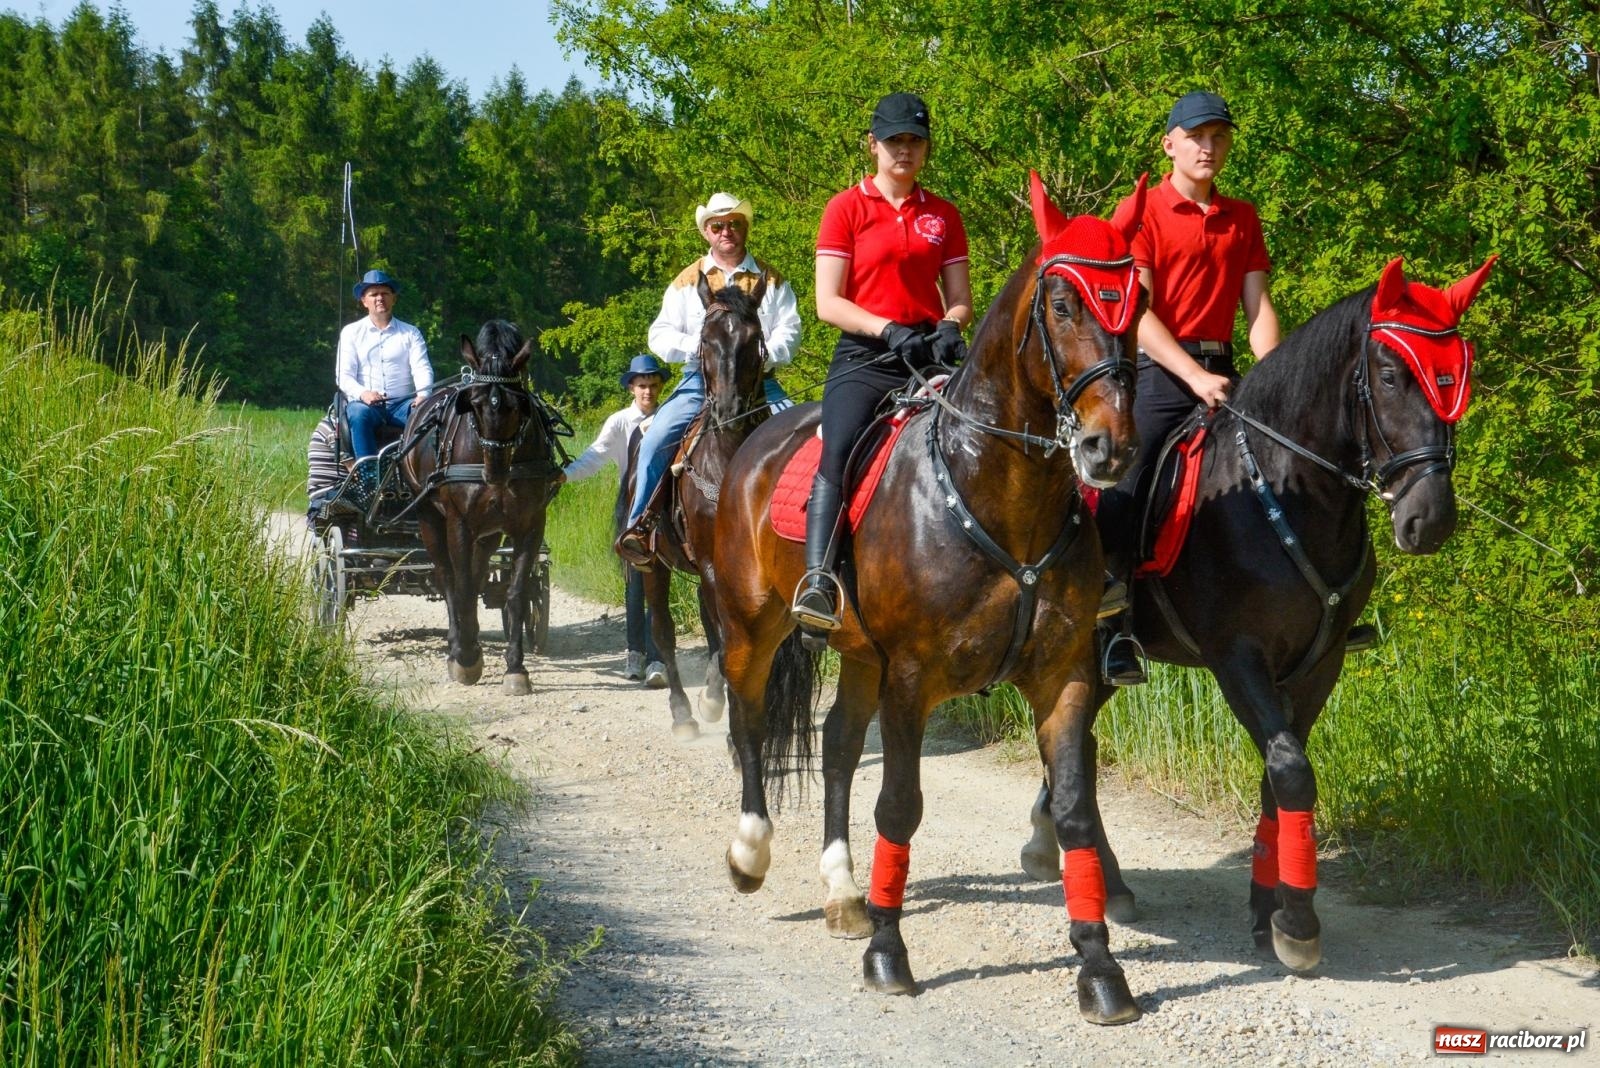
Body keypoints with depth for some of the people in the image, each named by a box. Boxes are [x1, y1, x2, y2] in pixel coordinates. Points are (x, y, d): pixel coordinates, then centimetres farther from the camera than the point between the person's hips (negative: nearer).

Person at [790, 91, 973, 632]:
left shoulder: (943, 216, 16)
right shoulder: (846, 208, 6)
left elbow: (960, 300, 15)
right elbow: (828, 302, -1)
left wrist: (949, 328, -9)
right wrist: (889, 329, -16)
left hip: (930, 355, 4)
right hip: (864, 358, -4)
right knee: (839, 452, -28)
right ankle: (818, 582, -37)